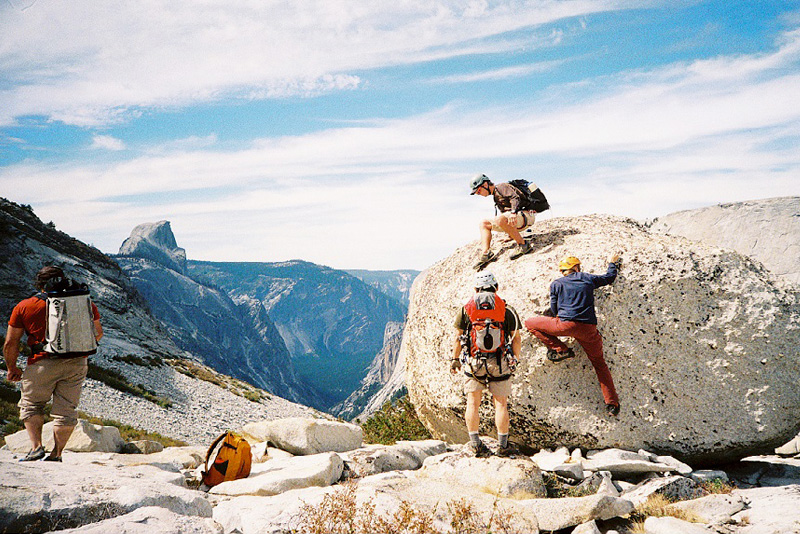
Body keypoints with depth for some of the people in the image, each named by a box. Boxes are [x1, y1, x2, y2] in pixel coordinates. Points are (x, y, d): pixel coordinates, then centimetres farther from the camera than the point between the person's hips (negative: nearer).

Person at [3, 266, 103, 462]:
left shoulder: (23, 307, 3)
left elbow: (10, 344, 3)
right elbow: (97, 333, 15)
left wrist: (12, 368, 17)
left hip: (43, 363, -2)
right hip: (77, 364, 2)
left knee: (30, 405, 15)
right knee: (66, 409, 10)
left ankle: (36, 447, 2)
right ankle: (56, 454, 10)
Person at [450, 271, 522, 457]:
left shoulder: (466, 309, 3)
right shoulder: (507, 310, 2)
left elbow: (458, 338, 3)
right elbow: (516, 339, 4)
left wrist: (454, 359, 13)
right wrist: (514, 359, 17)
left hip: (473, 363, 0)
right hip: (499, 364, 0)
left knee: (473, 403, 8)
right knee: (501, 403, 7)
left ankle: (475, 444, 8)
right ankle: (503, 445, 12)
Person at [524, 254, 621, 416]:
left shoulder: (556, 284, 12)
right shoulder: (587, 278, 16)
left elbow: (554, 309, 12)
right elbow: (609, 278, 32)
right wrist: (613, 264, 51)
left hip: (566, 324, -3)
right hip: (589, 328, 3)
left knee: (530, 323, 11)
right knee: (599, 363, 18)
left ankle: (560, 349, 3)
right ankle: (612, 404, 15)